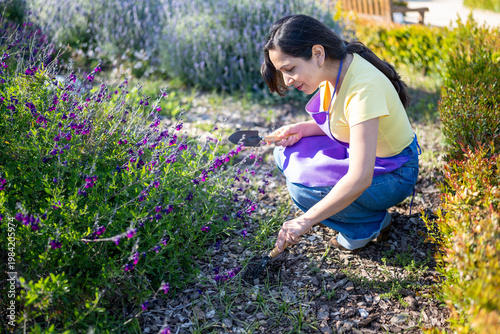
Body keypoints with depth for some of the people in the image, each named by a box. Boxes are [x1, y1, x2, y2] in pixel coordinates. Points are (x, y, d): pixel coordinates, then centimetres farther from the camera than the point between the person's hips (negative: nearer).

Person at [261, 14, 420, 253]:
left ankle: (373, 223, -2)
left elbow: (360, 179, -37)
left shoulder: (363, 88, -34)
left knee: (303, 187, -24)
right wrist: (302, 129, -9)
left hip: (393, 175, -8)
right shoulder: (336, 68, -8)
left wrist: (306, 221, -32)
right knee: (287, 154, -2)